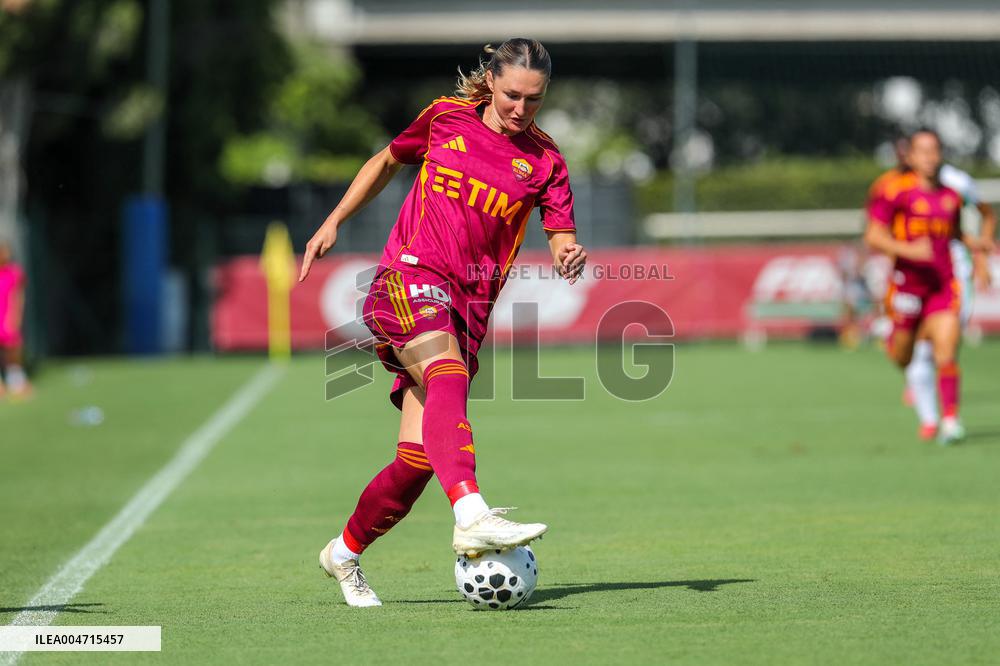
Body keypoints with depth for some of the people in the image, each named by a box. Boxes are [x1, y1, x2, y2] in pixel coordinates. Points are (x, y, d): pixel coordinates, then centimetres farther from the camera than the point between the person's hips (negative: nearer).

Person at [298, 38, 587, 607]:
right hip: (409, 278, -2)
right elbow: (388, 161, 25)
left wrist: (570, 256, -25)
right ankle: (472, 517, -55)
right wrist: (333, 223, 22)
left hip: (469, 310, 2)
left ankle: (345, 554, 21)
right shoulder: (446, 118, 7)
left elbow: (563, 240, -2)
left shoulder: (544, 161, 6)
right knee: (448, 374, -35)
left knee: (419, 459, -5)